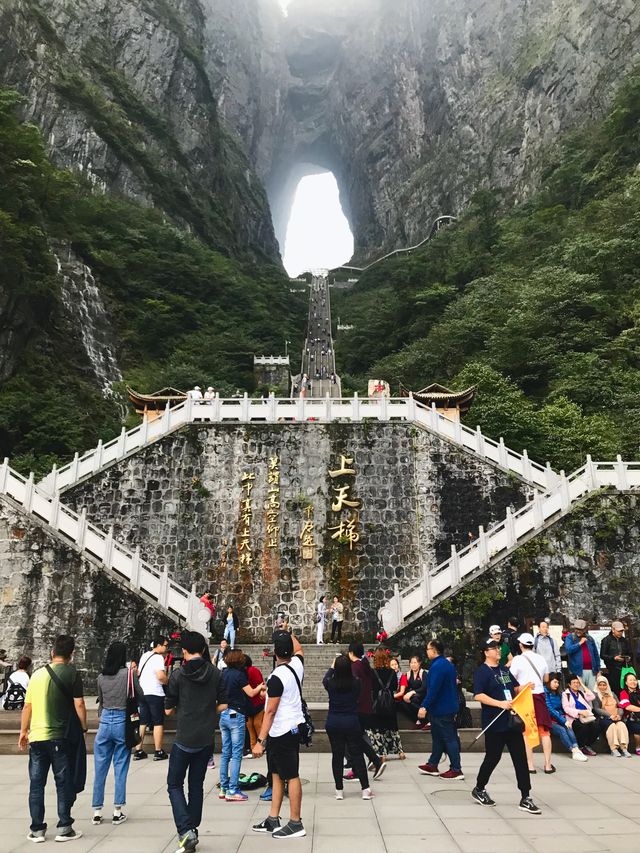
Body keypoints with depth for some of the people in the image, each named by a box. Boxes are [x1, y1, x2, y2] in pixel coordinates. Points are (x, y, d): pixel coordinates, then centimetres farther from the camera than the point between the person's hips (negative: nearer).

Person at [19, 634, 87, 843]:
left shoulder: (37, 674, 5)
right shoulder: (71, 673, -8)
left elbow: (27, 706, 9)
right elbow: (79, 704, -11)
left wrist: (23, 731, 21)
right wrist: (83, 727, 3)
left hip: (36, 737, 4)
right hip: (61, 737, -4)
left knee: (36, 784, 13)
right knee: (63, 783, 6)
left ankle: (37, 829, 17)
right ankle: (64, 828, 10)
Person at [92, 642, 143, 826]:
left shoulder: (101, 677, 3)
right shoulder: (129, 673, -9)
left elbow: (100, 702, 13)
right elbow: (141, 697, 1)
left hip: (105, 722, 3)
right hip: (122, 722, -3)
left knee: (100, 769, 12)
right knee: (120, 769, 6)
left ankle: (97, 812, 19)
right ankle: (117, 812, 11)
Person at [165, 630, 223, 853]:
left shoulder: (178, 675, -11)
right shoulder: (215, 673, -1)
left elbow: (168, 710, -6)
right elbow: (222, 705, 0)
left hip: (184, 740, -4)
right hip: (206, 739, 4)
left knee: (175, 785, 9)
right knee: (196, 785, 17)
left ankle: (186, 831, -5)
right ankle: (192, 830, 22)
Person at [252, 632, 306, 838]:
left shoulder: (276, 677, -21)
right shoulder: (297, 665, 1)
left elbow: (270, 711, -19)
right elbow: (299, 649, 26)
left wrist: (260, 740, -15)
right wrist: (288, 633, 36)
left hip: (283, 732, -9)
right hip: (292, 727, 9)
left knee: (291, 776, 0)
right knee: (277, 774, 15)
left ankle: (295, 824, 8)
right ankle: (273, 820, 22)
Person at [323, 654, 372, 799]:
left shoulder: (331, 684, -10)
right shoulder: (355, 683, -11)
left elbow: (325, 679, 14)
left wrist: (332, 666, 28)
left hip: (333, 723, 1)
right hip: (352, 723, 0)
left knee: (337, 756, 9)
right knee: (357, 755, 7)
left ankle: (339, 790, 15)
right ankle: (365, 789, 10)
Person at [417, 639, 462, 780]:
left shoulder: (437, 666, -20)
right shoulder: (448, 664, 11)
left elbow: (433, 689, -27)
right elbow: (453, 686, 19)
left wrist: (424, 706, -27)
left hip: (440, 709, -10)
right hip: (450, 707, 10)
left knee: (449, 739, -3)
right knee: (438, 737, 16)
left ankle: (456, 770, 3)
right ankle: (432, 765, 25)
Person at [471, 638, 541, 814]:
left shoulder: (505, 670, 13)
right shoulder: (481, 671, -11)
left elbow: (515, 688, 23)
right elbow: (478, 695, -20)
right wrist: (500, 704, -27)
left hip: (512, 720, 7)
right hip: (494, 723, -7)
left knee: (520, 758, 4)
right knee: (493, 758, 5)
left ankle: (525, 798, 10)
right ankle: (479, 789, 27)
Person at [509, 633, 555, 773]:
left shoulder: (517, 659, -8)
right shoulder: (541, 659, 5)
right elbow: (546, 680, 16)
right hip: (540, 695, 3)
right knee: (544, 731, 10)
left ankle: (530, 765, 6)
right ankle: (548, 764, 12)